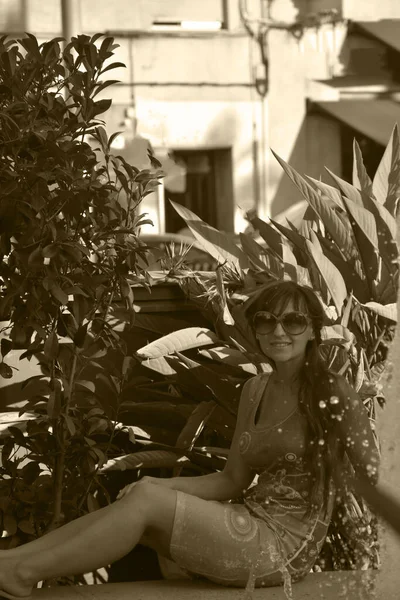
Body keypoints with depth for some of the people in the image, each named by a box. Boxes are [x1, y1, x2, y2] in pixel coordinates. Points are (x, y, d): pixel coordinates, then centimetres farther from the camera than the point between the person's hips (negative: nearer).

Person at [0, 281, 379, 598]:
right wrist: (161, 485, -1)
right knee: (145, 492, -13)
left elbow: (374, 480, -9)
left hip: (288, 544, -6)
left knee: (145, 501, -19)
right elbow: (233, 481, 13)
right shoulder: (255, 390, 11)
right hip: (251, 521, 6)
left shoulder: (333, 394, -9)